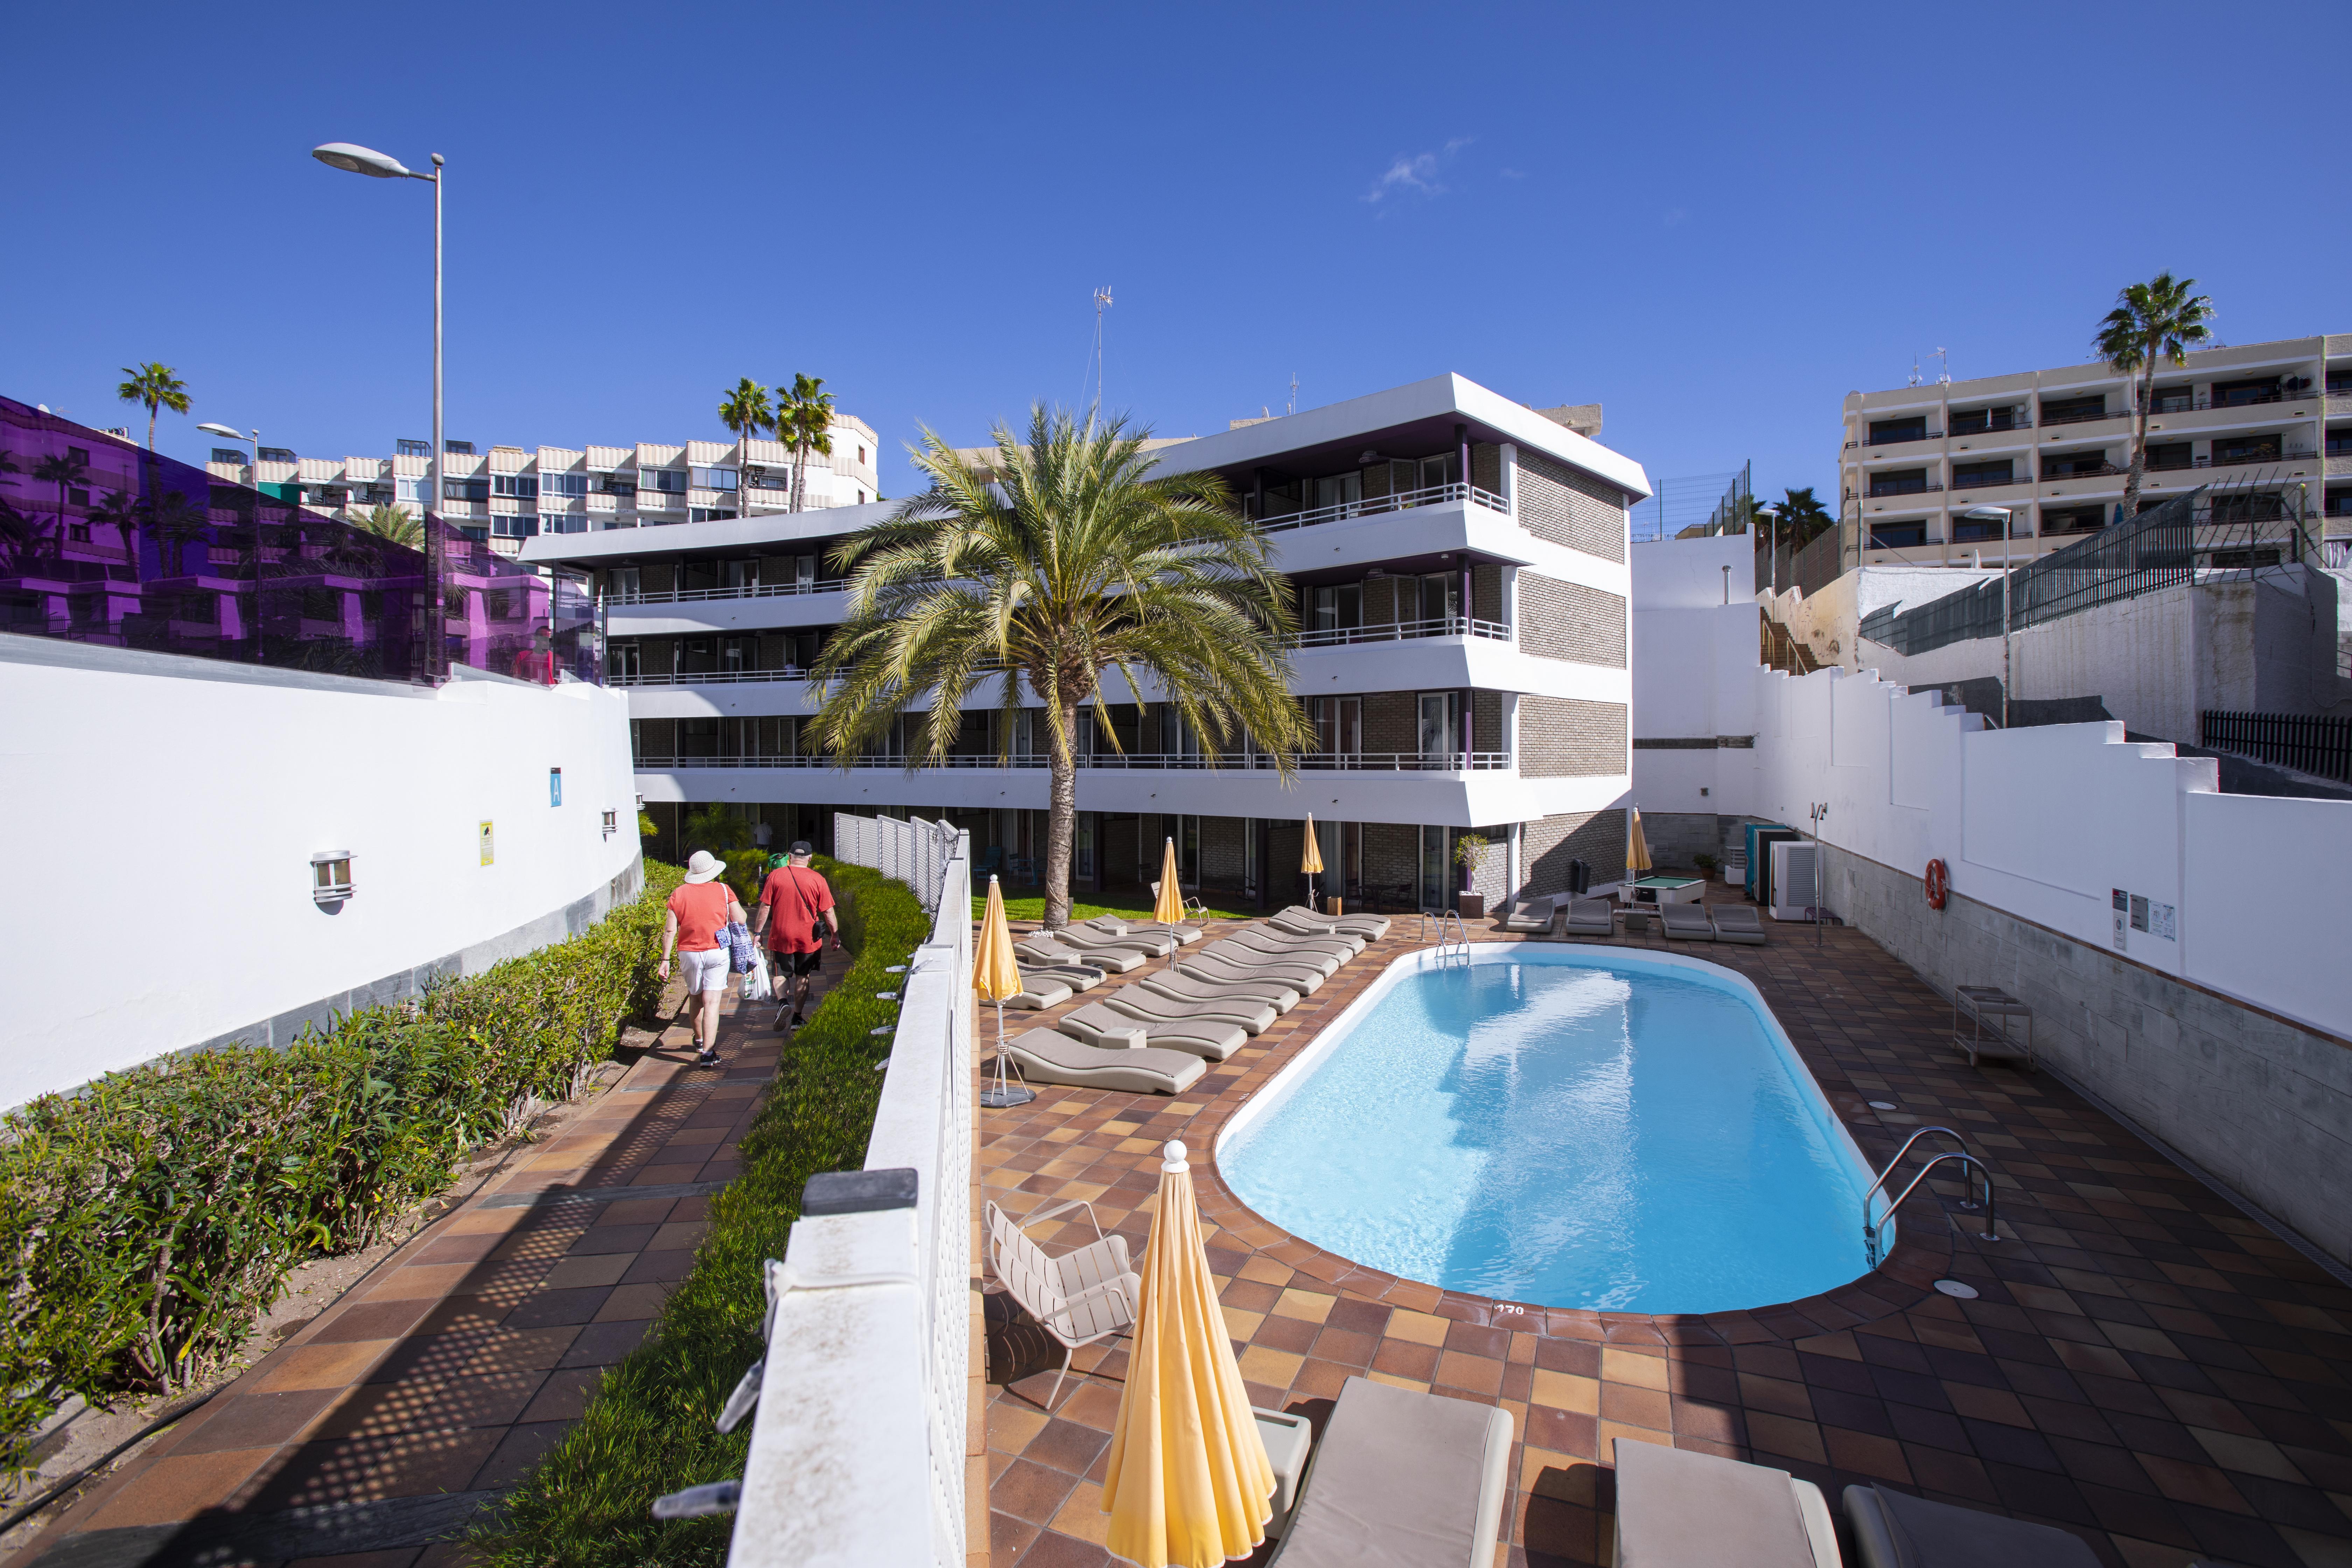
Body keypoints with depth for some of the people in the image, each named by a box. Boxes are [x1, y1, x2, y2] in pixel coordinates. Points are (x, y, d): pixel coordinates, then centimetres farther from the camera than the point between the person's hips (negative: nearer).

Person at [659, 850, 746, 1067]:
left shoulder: (679, 893, 1)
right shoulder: (723, 890, -5)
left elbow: (670, 930, -2)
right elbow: (740, 919, -5)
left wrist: (665, 960, 2)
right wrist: (732, 904, 14)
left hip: (688, 952, 3)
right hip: (717, 952, -2)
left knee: (695, 998, 22)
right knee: (712, 1002, -4)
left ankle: (699, 1041, 40)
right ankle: (708, 1053, -11)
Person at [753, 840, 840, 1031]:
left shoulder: (775, 875, -5)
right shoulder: (817, 879, -7)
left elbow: (765, 907, -3)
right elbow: (828, 912, -4)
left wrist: (758, 932, 6)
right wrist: (836, 935, 7)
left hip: (780, 936, 0)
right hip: (808, 938, 0)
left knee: (781, 974, 16)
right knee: (803, 977, 13)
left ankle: (782, 1002, -10)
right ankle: (797, 1018, 17)